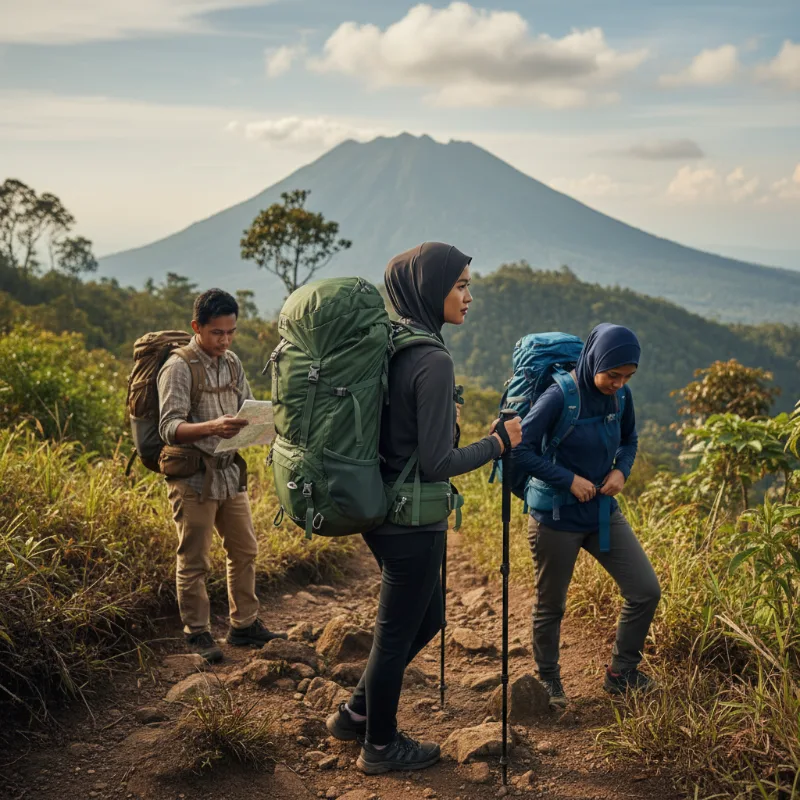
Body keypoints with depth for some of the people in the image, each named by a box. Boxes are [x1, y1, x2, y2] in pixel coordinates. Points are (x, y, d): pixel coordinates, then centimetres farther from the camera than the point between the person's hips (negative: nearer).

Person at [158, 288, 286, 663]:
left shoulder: (232, 363, 9)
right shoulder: (178, 368, -13)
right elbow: (169, 428, -21)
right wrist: (213, 427, -38)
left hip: (230, 473, 7)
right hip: (193, 478, -7)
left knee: (245, 551, 13)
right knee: (194, 561, 3)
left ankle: (244, 625, 26)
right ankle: (197, 633, 17)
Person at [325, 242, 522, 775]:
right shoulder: (433, 362, -22)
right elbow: (436, 463, -22)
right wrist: (498, 443, -10)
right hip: (412, 523, -9)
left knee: (426, 619, 23)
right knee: (397, 632, 9)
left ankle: (356, 714, 34)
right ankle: (381, 746, 28)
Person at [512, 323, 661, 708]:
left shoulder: (620, 396, -4)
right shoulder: (560, 398, -22)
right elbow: (520, 450, -22)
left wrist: (621, 470, -6)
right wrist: (570, 479, -23)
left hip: (604, 513, 6)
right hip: (557, 520, -6)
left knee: (646, 591, 4)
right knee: (550, 607, 11)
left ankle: (621, 673, 24)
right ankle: (548, 682, 34)